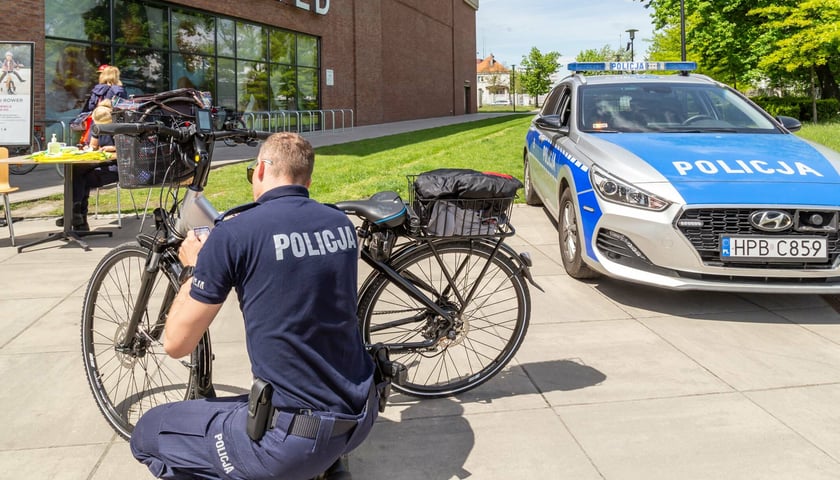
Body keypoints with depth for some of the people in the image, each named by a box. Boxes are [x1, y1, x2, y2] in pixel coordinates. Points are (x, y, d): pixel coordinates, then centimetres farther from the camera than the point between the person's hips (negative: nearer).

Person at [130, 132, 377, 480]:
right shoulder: (342, 223, 3)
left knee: (147, 433, 13)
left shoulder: (233, 233, -14)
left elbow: (176, 344, -6)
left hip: (294, 438, -7)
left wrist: (192, 269, 10)